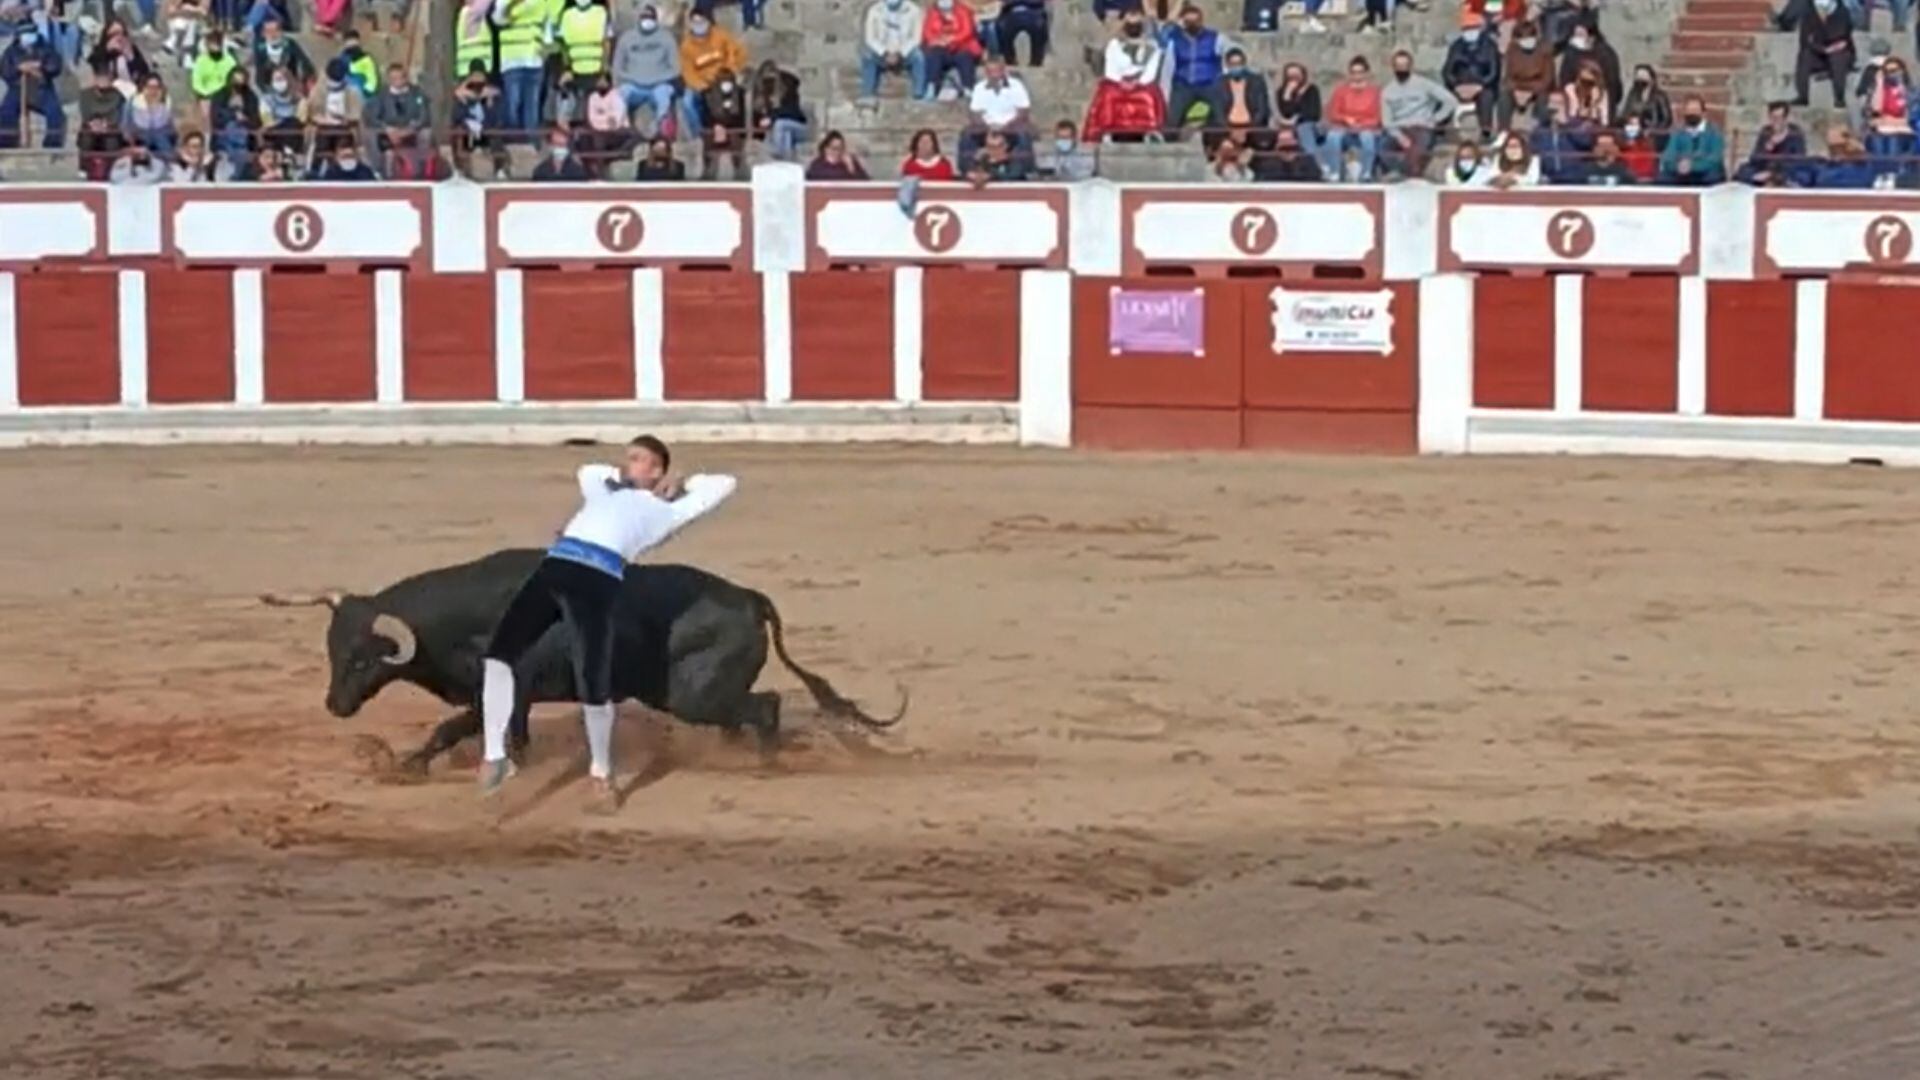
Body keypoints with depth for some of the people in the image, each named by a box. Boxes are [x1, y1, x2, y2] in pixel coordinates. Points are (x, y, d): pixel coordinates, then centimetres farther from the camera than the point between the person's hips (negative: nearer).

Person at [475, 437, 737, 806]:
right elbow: (585, 470, 58)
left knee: (593, 685, -11)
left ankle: (601, 770, 14)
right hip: (552, 569, 5)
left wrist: (683, 483, 38)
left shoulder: (663, 510, 22)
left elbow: (725, 484, 27)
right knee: (498, 653, -8)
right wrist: (619, 475, 44)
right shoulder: (603, 488, 35)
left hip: (597, 580, -5)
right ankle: (495, 755, 3)